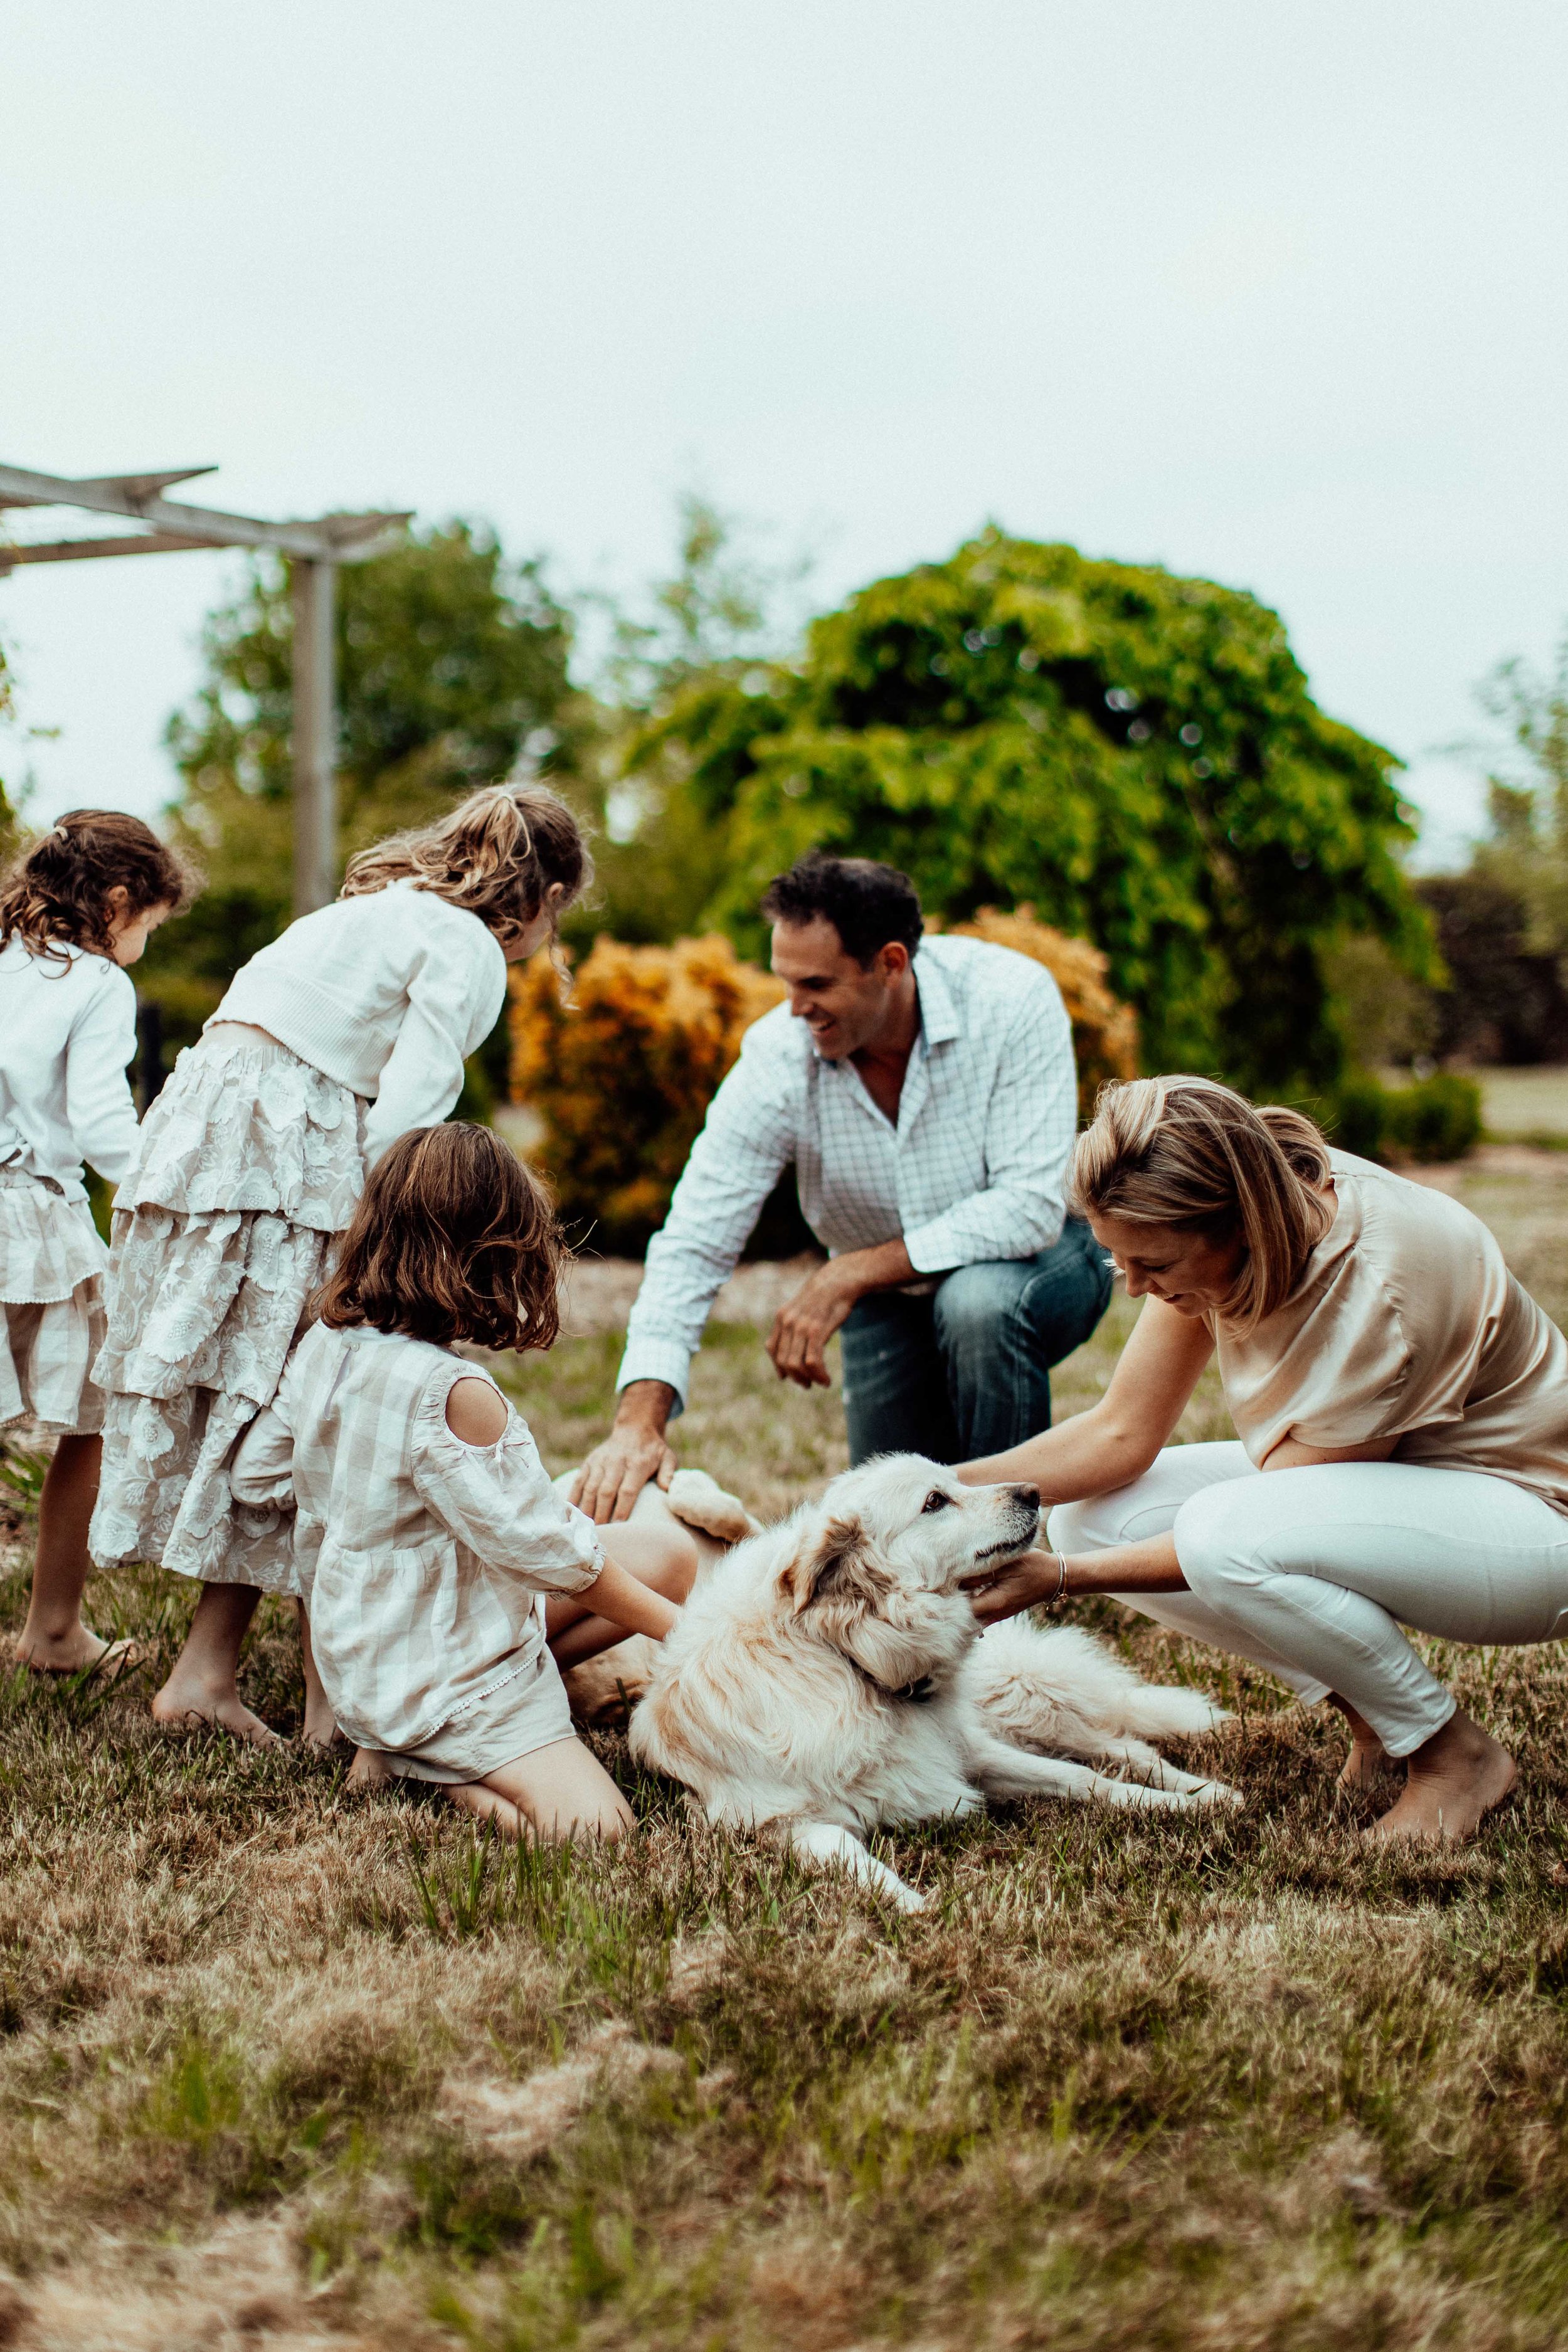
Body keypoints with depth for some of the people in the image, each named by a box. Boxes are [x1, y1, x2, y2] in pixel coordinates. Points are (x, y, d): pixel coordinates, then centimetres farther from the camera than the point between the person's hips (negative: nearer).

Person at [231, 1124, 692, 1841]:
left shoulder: (324, 1344, -2)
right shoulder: (452, 1394, -27)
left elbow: (255, 1475, 11)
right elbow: (551, 1553, -20)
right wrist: (676, 1626, -7)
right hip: (433, 1683, -10)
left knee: (671, 1552, 12)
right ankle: (425, 1762, -4)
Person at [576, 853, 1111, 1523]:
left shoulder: (1011, 998, -28)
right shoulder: (778, 1055, -22)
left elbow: (1029, 1207, -31)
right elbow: (695, 1242, -25)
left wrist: (845, 1277, -32)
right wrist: (639, 1421, -38)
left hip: (1036, 1260, -3)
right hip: (887, 1302, 3)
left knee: (977, 1300, -35)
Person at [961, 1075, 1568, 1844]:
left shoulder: (1379, 1283, -34)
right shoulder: (1210, 1231, -12)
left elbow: (1242, 1545, -24)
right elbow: (1122, 1433, -4)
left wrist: (1060, 1577, -23)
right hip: (1381, 1490, 8)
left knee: (1223, 1530, -33)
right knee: (1094, 1512, -8)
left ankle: (1457, 1755, -9)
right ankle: (1375, 1712, 4)